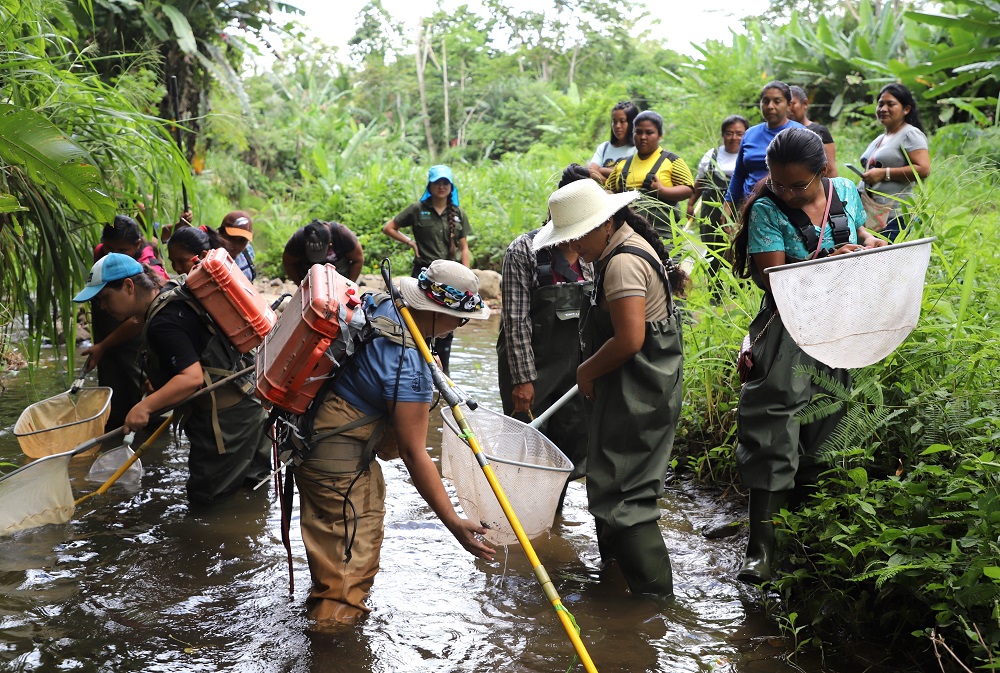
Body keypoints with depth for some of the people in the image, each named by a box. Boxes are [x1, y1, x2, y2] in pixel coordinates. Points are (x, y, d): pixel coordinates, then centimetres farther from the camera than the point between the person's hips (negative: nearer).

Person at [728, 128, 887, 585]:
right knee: (775, 431, -8)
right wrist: (826, 263, -28)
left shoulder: (845, 191, 2)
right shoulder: (767, 210, -12)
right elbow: (771, 278, -19)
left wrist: (870, 242, 2)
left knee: (822, 432, 13)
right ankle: (761, 547, -4)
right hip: (788, 336, -5)